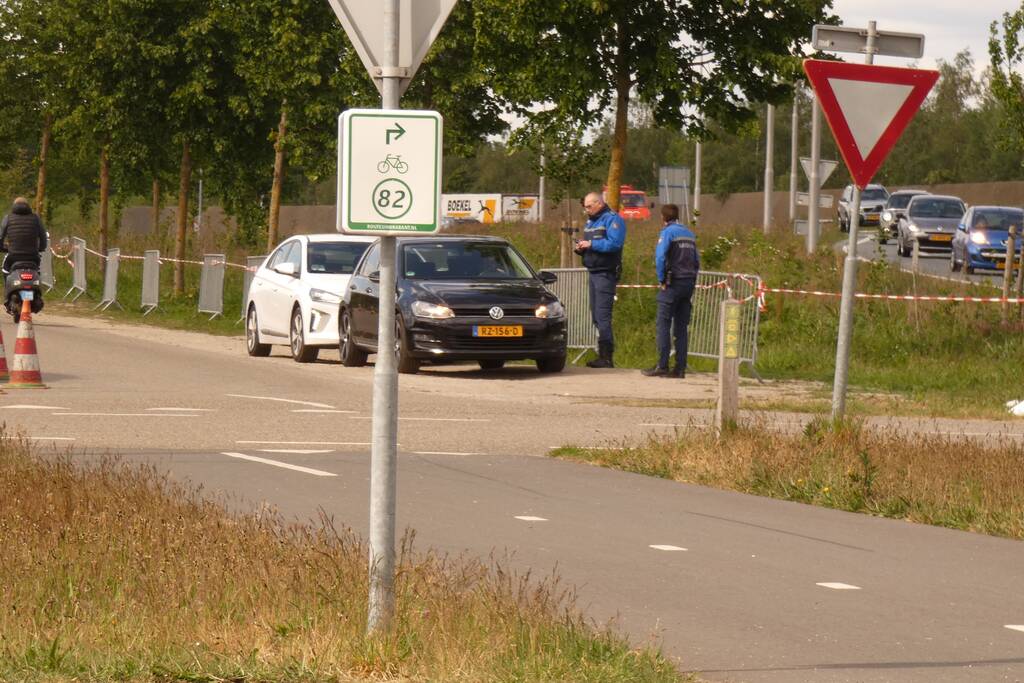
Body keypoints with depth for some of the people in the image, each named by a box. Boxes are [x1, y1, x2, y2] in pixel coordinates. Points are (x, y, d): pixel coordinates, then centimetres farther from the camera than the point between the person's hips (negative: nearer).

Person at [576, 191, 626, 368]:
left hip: (606, 273, -10)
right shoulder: (590, 222, 20)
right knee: (596, 316, 11)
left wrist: (591, 244, -20)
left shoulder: (612, 219, -8)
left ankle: (606, 357, -14)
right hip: (593, 273, 10)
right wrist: (580, 248, 2)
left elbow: (614, 244, -22)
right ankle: (603, 356, 16)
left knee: (602, 315, -13)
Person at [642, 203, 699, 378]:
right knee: (681, 328, 7)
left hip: (673, 284, -7)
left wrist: (661, 280, -9)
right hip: (688, 284, 7)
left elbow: (660, 257, -18)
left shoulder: (668, 232, -7)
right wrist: (692, 282, 17)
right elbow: (697, 260, 17)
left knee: (664, 325, -5)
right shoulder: (689, 234, 15)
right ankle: (680, 368, 4)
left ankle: (662, 366, -10)